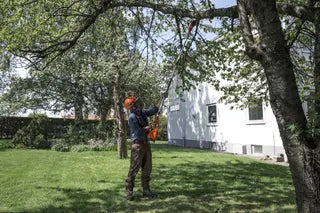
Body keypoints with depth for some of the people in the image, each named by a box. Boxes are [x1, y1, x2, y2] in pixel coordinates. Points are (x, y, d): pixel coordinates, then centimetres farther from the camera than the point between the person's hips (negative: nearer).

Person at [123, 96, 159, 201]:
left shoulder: (142, 112, 9)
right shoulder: (132, 117, -16)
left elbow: (154, 110, 20)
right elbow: (138, 132, -22)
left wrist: (157, 107, 1)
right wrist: (146, 128, -7)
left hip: (146, 143, 8)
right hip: (137, 144, -8)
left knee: (147, 168, 11)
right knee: (134, 168, -5)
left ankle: (146, 190, 20)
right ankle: (129, 191, 4)